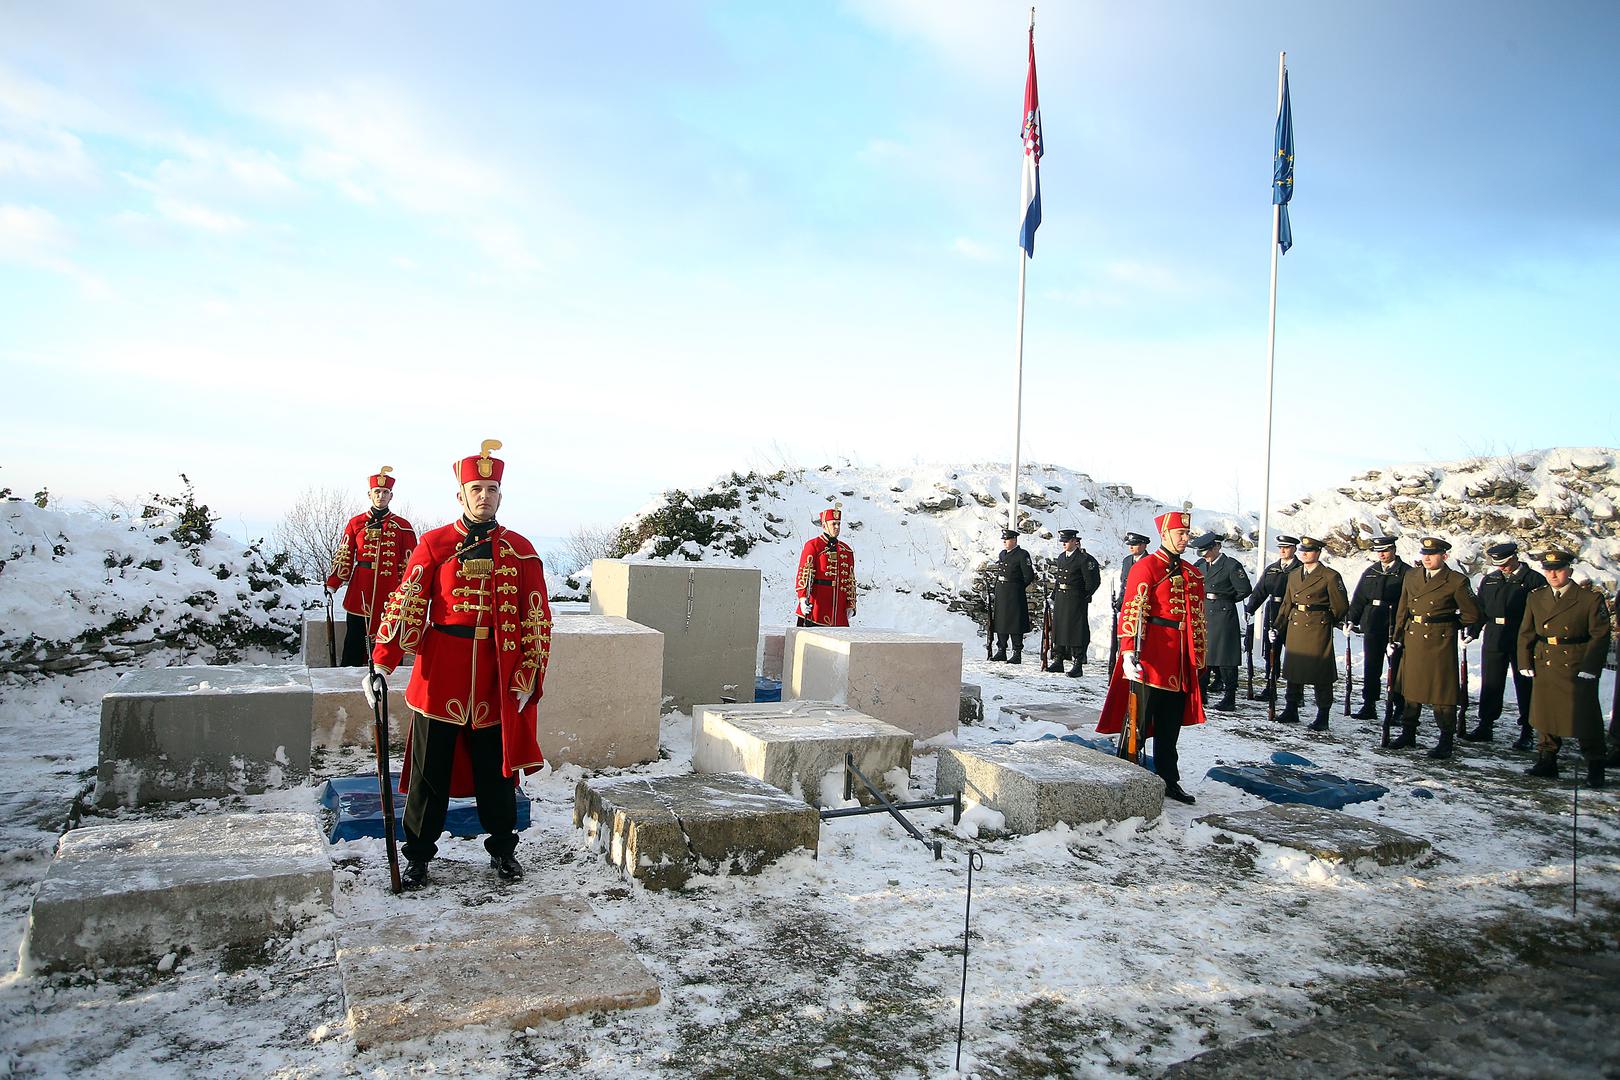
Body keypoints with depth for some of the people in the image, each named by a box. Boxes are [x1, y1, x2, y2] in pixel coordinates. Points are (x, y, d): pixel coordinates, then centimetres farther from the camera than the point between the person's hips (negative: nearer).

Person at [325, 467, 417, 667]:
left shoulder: (403, 527, 5)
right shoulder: (355, 523, 8)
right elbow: (344, 557, 8)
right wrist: (333, 583, 1)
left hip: (389, 594, -1)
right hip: (359, 592, 1)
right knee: (355, 638, 6)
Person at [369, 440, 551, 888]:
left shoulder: (520, 551, 2)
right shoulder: (434, 545, -2)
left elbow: (537, 618, 3)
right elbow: (406, 606, -6)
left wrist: (528, 677, -1)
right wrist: (382, 665, -13)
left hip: (496, 680, 1)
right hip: (439, 678, -1)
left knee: (496, 769, 12)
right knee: (429, 770, 8)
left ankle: (503, 848, 29)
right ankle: (418, 855, 25)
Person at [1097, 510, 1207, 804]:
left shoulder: (1193, 574, 15)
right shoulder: (1145, 567, -7)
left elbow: (1198, 619, 20)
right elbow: (1132, 610, -15)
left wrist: (1199, 657, 18)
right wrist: (1128, 651, -24)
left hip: (1180, 662, 7)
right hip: (1151, 658, -7)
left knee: (1170, 726, 14)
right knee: (1139, 719, -1)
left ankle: (1169, 782, 23)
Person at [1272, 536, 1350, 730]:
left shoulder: (1330, 576, -7)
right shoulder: (1294, 575, 13)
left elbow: (1341, 606, -2)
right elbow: (1286, 603, 16)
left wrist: (1326, 621, 8)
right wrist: (1278, 627, 10)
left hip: (1318, 629, -6)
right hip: (1295, 628, 6)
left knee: (1320, 671, -2)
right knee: (1293, 669, 12)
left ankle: (1322, 716, 6)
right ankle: (1291, 710, 23)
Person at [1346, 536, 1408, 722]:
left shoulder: (1406, 572, -1)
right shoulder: (1370, 572, 12)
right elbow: (1359, 598, 12)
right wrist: (1352, 620, 4)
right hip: (1372, 627, 4)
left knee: (1397, 669, 2)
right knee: (1371, 668, 8)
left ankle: (1400, 708, 11)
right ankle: (1369, 706, 14)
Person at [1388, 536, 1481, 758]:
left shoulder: (1456, 581, -7)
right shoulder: (1411, 577, 8)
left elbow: (1471, 614, 0)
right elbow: (1402, 610, 14)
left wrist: (1449, 626, 5)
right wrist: (1396, 637, 11)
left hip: (1440, 644, -5)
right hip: (1413, 642, 5)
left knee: (1442, 692, 0)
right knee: (1411, 689, 13)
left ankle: (1446, 741, 9)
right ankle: (1408, 734, 24)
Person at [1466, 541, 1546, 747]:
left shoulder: (1534, 580, -3)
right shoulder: (1489, 579, 10)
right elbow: (1480, 609, 12)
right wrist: (1472, 632, 1)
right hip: (1493, 641, 4)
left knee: (1525, 687, 5)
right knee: (1490, 686, 10)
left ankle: (1526, 732, 12)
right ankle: (1485, 726, 19)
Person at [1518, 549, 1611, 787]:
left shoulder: (1591, 598, -5)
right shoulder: (1536, 598, 7)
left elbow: (1600, 636, -6)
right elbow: (1526, 633, 11)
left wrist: (1589, 668, -12)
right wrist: (1525, 664, 3)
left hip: (1577, 669, -4)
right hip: (1544, 667, 4)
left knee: (1585, 717, 0)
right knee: (1545, 713, 11)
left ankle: (1595, 768, 13)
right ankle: (1546, 762, 22)